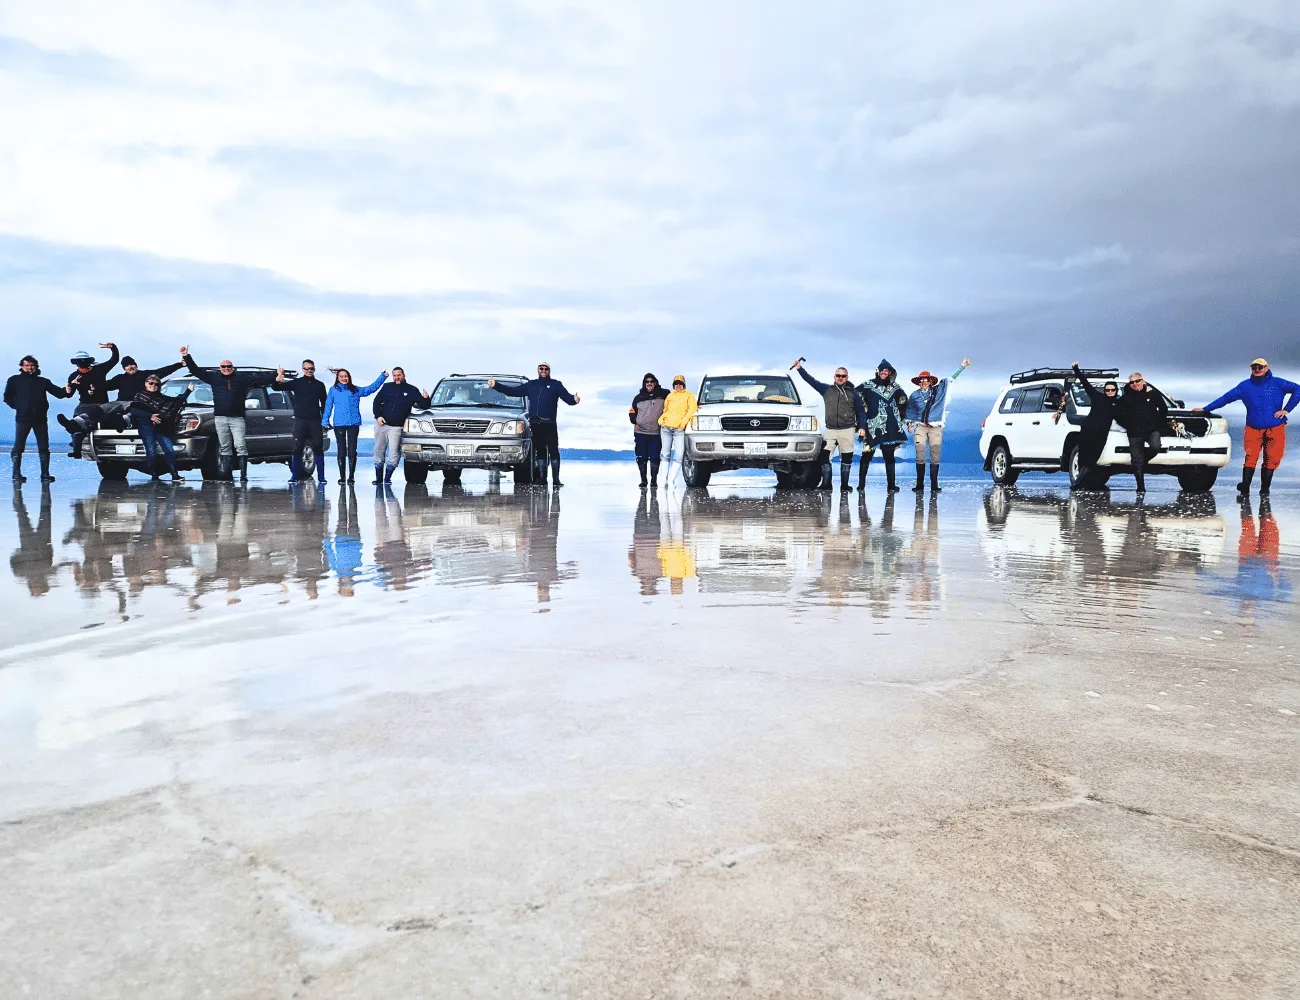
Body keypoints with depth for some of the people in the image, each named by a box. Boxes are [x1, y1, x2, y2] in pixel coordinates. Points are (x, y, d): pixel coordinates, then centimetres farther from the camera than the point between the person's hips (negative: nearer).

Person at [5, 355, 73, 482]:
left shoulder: (43, 381, 15)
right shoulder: (14, 380, 11)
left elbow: (58, 392, 4)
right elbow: (8, 397, 12)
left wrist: (66, 391, -17)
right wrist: (17, 406, -3)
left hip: (40, 418, 2)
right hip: (23, 418, -2)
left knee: (44, 448, 1)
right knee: (18, 447, -1)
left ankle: (45, 474, 3)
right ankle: (17, 474, 2)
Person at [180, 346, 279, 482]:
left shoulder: (242, 378, 7)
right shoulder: (214, 377, 11)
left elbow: (260, 378, 1)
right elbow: (196, 371, 14)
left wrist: (276, 375, -9)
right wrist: (186, 356, 8)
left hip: (237, 418, -2)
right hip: (220, 418, 2)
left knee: (240, 446, -8)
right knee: (225, 447, 7)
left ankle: (243, 475, -8)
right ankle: (224, 473, 9)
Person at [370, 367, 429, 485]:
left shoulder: (411, 390, 4)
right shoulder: (387, 387, 9)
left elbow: (423, 405, 2)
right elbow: (376, 402, 11)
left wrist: (426, 399, -20)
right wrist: (378, 416, -4)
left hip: (397, 427, -2)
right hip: (381, 424, 2)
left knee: (394, 453, -11)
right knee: (379, 452, 6)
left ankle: (387, 478, -1)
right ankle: (378, 478, 14)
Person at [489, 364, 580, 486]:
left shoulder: (556, 385, 10)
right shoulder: (530, 385, 20)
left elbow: (567, 397, -3)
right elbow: (512, 391, 21)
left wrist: (574, 399, -27)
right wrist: (495, 386, 14)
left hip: (549, 424, -3)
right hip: (535, 424, 3)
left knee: (553, 451, -8)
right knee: (540, 451, 6)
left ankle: (556, 479, -8)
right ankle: (542, 478, 10)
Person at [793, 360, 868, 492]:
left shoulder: (853, 393, 6)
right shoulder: (826, 389, 9)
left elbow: (861, 412, 8)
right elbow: (811, 380, 10)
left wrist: (862, 427, 0)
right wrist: (800, 368, 4)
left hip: (847, 430, -1)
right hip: (830, 430, 1)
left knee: (846, 458, 2)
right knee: (824, 456, -7)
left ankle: (844, 485, 9)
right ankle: (825, 483, -1)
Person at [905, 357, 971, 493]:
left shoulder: (938, 390, 6)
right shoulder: (914, 395, 7)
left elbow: (950, 378, 10)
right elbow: (909, 410, 21)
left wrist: (962, 366, 10)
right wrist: (909, 423, 17)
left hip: (935, 428, 0)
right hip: (920, 427, 0)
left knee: (935, 458, -3)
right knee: (920, 457, -5)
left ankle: (934, 485, 0)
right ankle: (919, 485, 0)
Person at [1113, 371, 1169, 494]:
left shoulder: (1152, 394, 6)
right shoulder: (1125, 398, 3)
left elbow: (1164, 409, 14)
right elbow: (1117, 414, 10)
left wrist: (1159, 423, 6)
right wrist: (1127, 425, 2)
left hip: (1152, 430, 0)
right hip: (1135, 433, 0)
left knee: (1155, 447, -29)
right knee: (1137, 461, -1)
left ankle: (1144, 459, 5)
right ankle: (1141, 487, 6)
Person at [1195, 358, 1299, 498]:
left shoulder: (1277, 383, 3)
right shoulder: (1245, 386, 7)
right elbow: (1225, 398, 7)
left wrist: (1286, 409, -2)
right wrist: (1206, 409, 1)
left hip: (1275, 428, 0)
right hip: (1253, 429, 0)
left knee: (1271, 459, 2)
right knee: (1251, 457, -10)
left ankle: (1265, 489, 10)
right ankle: (1245, 488, -10)